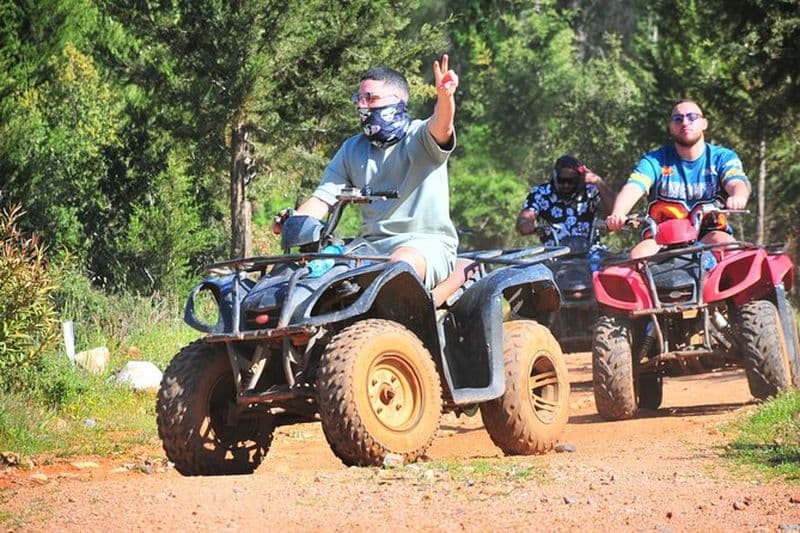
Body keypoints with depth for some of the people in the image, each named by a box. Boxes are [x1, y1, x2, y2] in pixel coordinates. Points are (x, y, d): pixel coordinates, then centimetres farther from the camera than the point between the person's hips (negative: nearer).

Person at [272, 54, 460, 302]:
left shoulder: (419, 137, 2)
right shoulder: (353, 149, 19)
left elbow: (440, 127, -22)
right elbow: (323, 197, 13)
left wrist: (445, 96, -46)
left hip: (426, 243, -5)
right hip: (373, 244, 5)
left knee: (402, 263, -39)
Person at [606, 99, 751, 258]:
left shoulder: (722, 157, 5)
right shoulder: (655, 160, 5)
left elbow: (737, 182, -15)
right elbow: (633, 188, -12)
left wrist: (738, 197, -43)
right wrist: (617, 215, -36)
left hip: (709, 234, 0)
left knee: (727, 247, -32)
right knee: (638, 255, -28)